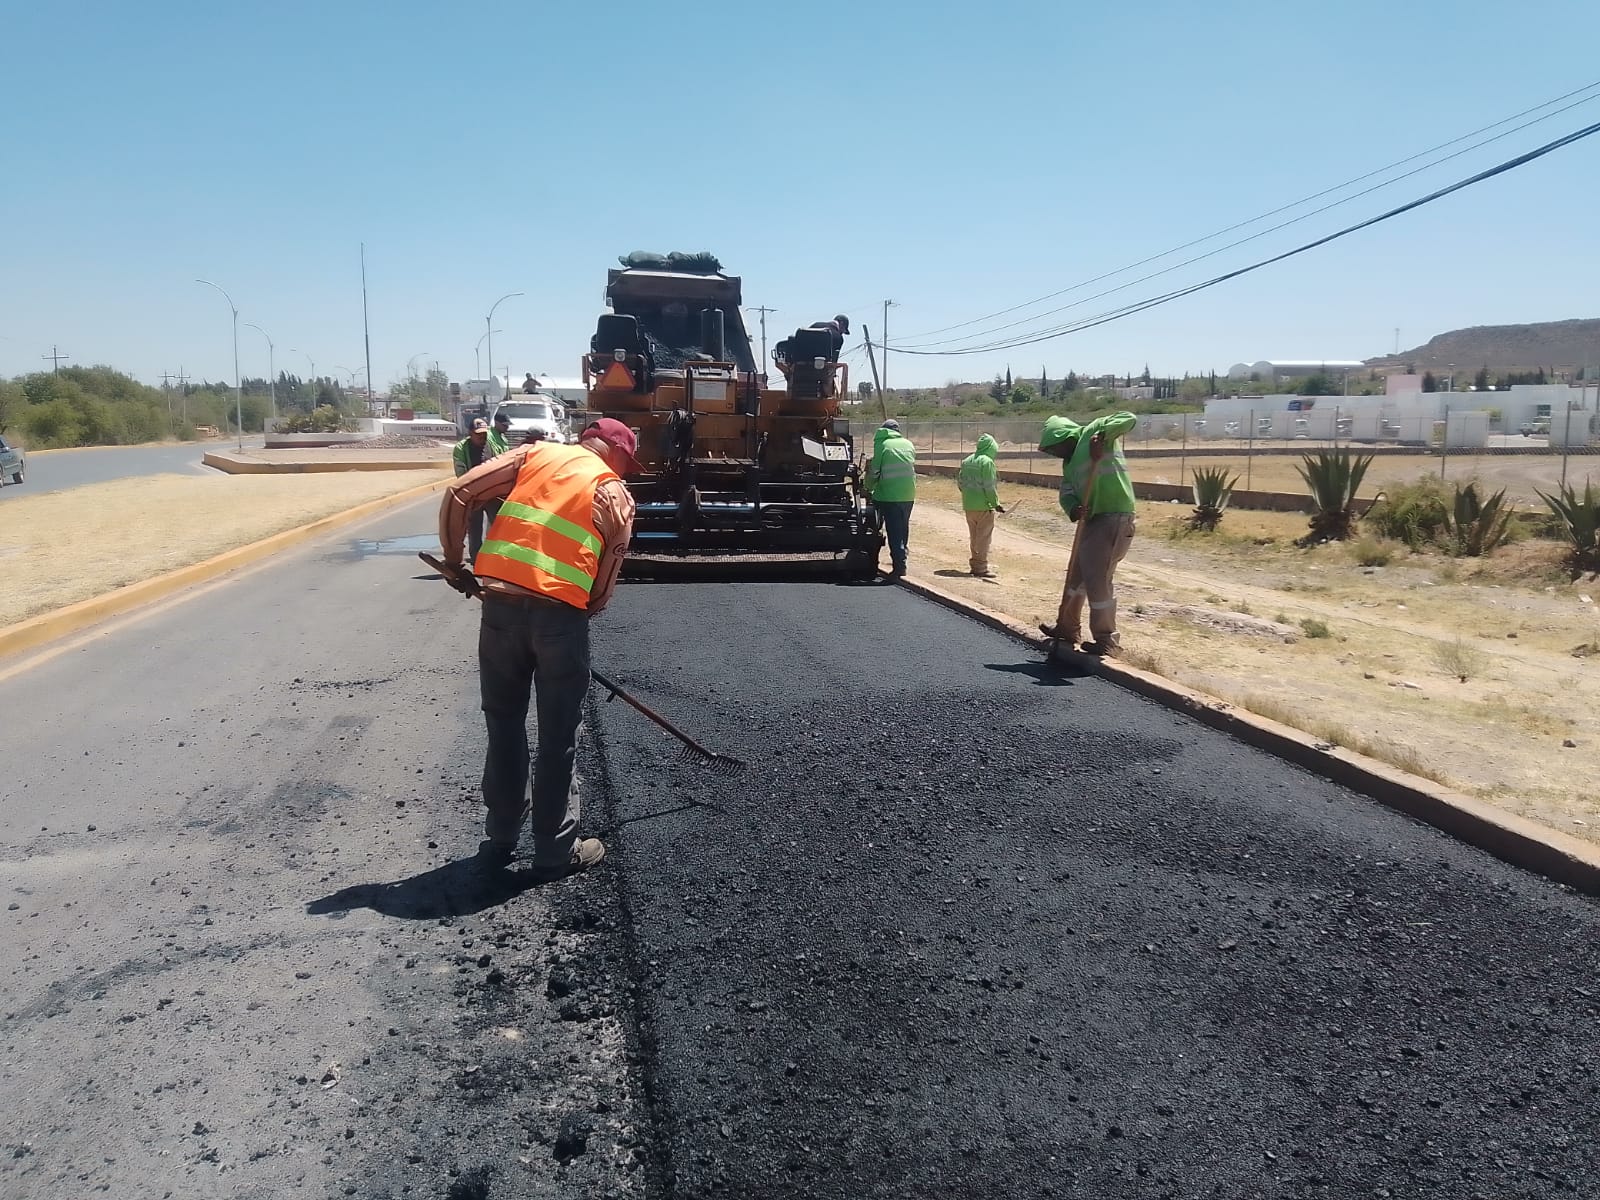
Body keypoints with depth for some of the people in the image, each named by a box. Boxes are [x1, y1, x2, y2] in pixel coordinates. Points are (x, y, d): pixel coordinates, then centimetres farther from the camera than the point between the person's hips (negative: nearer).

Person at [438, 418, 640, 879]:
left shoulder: (535, 453, 13)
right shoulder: (616, 496, 9)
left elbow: (457, 495, 6)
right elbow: (603, 587, 5)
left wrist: (453, 560, 17)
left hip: (501, 604, 3)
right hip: (561, 613, -2)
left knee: (503, 723, 17)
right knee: (558, 737, 9)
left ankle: (501, 835, 30)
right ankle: (556, 850, 19)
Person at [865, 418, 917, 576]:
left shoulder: (882, 444, -3)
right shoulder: (908, 444, 12)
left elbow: (874, 472, -3)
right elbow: (912, 469, 17)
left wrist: (869, 490, 12)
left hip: (889, 495, -5)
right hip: (909, 495, 5)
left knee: (893, 531, -2)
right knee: (903, 528, 17)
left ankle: (899, 566, -7)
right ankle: (901, 561, 27)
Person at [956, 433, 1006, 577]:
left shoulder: (966, 461, 8)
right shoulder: (987, 462, -15)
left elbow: (960, 482, 12)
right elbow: (989, 487, -18)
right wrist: (996, 504, -12)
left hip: (968, 505, 7)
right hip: (983, 506, -7)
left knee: (974, 537, 17)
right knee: (984, 537, 0)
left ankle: (975, 565, 24)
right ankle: (981, 567, 2)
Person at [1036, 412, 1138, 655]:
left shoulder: (1091, 432, -4)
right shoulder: (1069, 463, 19)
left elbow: (1129, 418, -13)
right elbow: (1066, 493, 8)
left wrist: (1102, 435, -26)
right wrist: (1073, 509, -14)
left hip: (1114, 518, -10)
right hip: (1092, 519, 10)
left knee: (1098, 578, -9)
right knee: (1076, 575, 19)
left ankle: (1107, 640, 2)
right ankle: (1068, 628, 35)